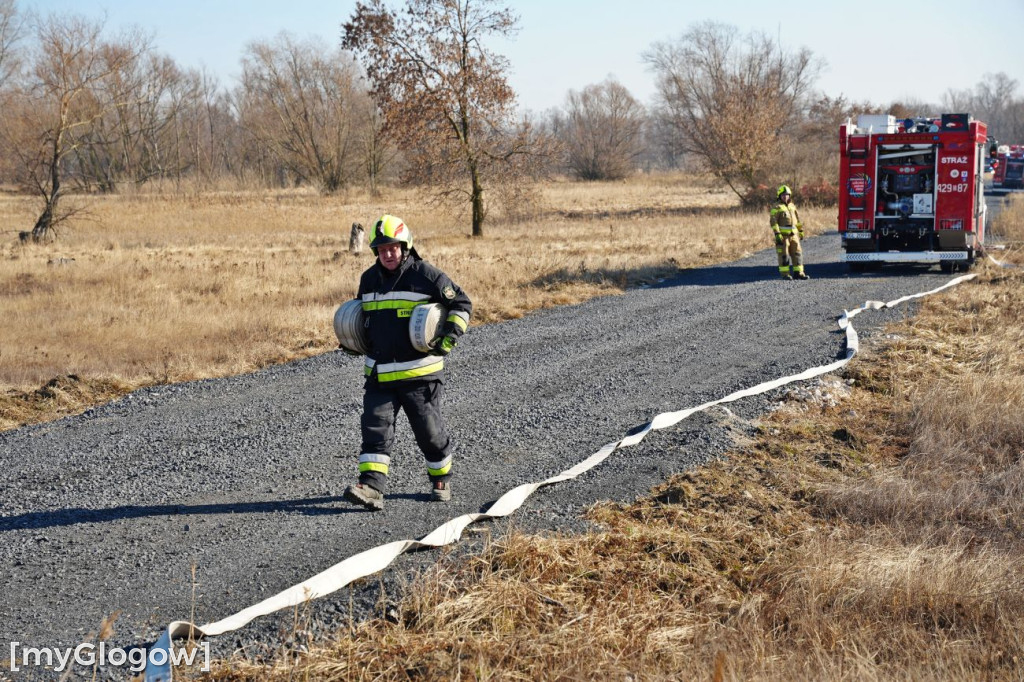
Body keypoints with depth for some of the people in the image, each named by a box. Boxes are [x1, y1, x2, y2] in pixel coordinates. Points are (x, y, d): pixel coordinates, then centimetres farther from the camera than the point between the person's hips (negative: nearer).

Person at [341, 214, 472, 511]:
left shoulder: (425, 275, -9)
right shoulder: (369, 279, 10)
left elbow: (462, 303, -3)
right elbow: (361, 314, 28)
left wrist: (450, 336, -15)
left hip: (419, 373, -4)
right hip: (379, 373, 5)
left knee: (428, 428, 7)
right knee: (375, 426, -8)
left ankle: (441, 479, 29)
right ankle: (371, 487, -14)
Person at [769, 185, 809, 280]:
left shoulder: (792, 206, 15)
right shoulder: (777, 208, -6)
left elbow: (798, 220, 21)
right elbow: (773, 222, -12)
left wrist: (801, 231, 19)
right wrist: (777, 234, -19)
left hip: (793, 235, 6)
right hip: (782, 235, -6)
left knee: (797, 253, 4)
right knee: (784, 255, -3)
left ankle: (798, 273, 8)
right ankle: (784, 274, 3)